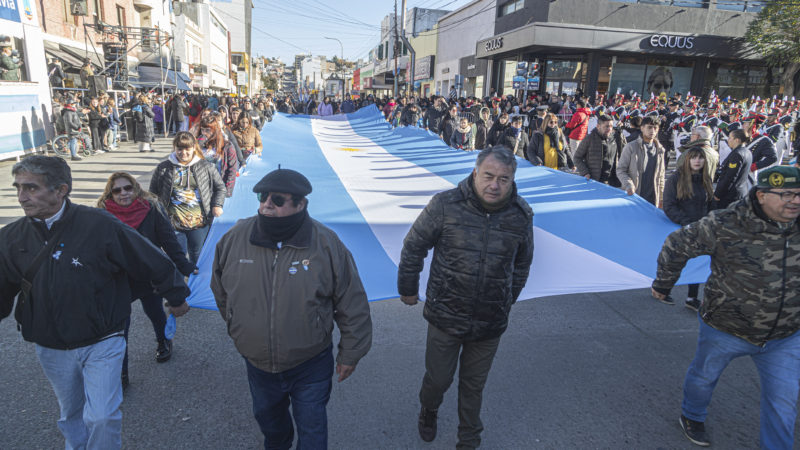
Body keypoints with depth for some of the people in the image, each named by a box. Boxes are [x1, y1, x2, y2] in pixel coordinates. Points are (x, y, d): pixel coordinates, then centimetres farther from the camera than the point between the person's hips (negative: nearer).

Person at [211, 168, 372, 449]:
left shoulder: (326, 244, -20)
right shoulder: (235, 238, -12)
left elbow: (352, 304, -11)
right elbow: (222, 292, 8)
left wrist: (350, 353, -5)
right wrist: (237, 329, 17)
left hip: (310, 365, -4)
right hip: (257, 363, 4)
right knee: (267, 416, 31)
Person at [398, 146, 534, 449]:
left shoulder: (522, 216, -6)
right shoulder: (445, 205, -16)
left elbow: (522, 264, 11)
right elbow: (413, 247, -3)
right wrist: (408, 289, 5)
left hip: (490, 323, 2)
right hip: (445, 316, -2)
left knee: (474, 385, 20)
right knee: (438, 379, 15)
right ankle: (428, 412, 51)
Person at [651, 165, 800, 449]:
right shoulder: (725, 225, -23)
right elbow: (677, 246, -12)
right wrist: (663, 284, -1)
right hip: (725, 329, -3)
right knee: (704, 376, 21)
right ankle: (692, 416, 51)